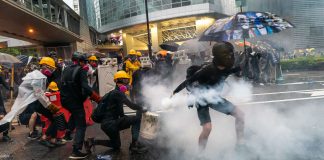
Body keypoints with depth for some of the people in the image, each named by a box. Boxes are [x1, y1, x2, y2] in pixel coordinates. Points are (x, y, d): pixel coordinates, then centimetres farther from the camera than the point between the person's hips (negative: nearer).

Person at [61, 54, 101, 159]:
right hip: (75, 100, -8)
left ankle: (67, 132, 35)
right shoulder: (81, 70, -11)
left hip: (64, 99, 8)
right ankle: (76, 151, -9)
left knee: (75, 114, 37)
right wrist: (98, 99, -27)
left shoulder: (66, 69, 11)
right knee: (81, 125, -3)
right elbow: (85, 87, -25)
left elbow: (63, 84, 20)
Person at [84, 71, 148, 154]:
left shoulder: (113, 93, 17)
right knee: (136, 118, -13)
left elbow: (121, 114, 21)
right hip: (110, 124, -10)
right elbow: (130, 105, -24)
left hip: (107, 124, 10)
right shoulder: (118, 93, -14)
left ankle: (93, 141, 18)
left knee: (116, 146, 26)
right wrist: (141, 109, -10)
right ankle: (134, 144, -11)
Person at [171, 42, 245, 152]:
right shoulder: (207, 70, -31)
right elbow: (188, 81, -24)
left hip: (214, 97, 7)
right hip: (202, 99, -7)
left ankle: (240, 144, 17)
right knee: (207, 127, -19)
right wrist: (175, 92, -20)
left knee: (240, 114, 1)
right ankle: (200, 153, 7)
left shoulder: (226, 69, -12)